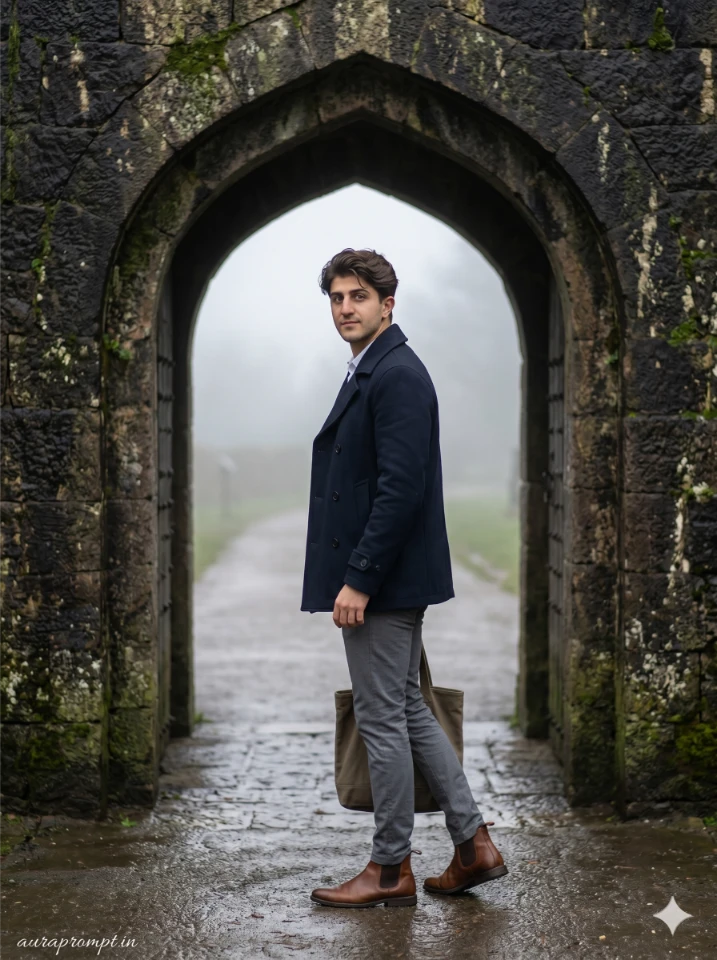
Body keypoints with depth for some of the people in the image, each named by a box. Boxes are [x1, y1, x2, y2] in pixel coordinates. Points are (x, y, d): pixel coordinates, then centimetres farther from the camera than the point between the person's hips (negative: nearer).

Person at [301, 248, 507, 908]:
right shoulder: (371, 372, 16)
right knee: (407, 710, 15)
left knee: (383, 718, -1)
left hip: (383, 579, -11)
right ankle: (474, 845, 21)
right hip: (379, 577, 11)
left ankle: (390, 870, 10)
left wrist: (358, 581, -22)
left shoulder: (397, 375, -16)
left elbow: (402, 487, -23)